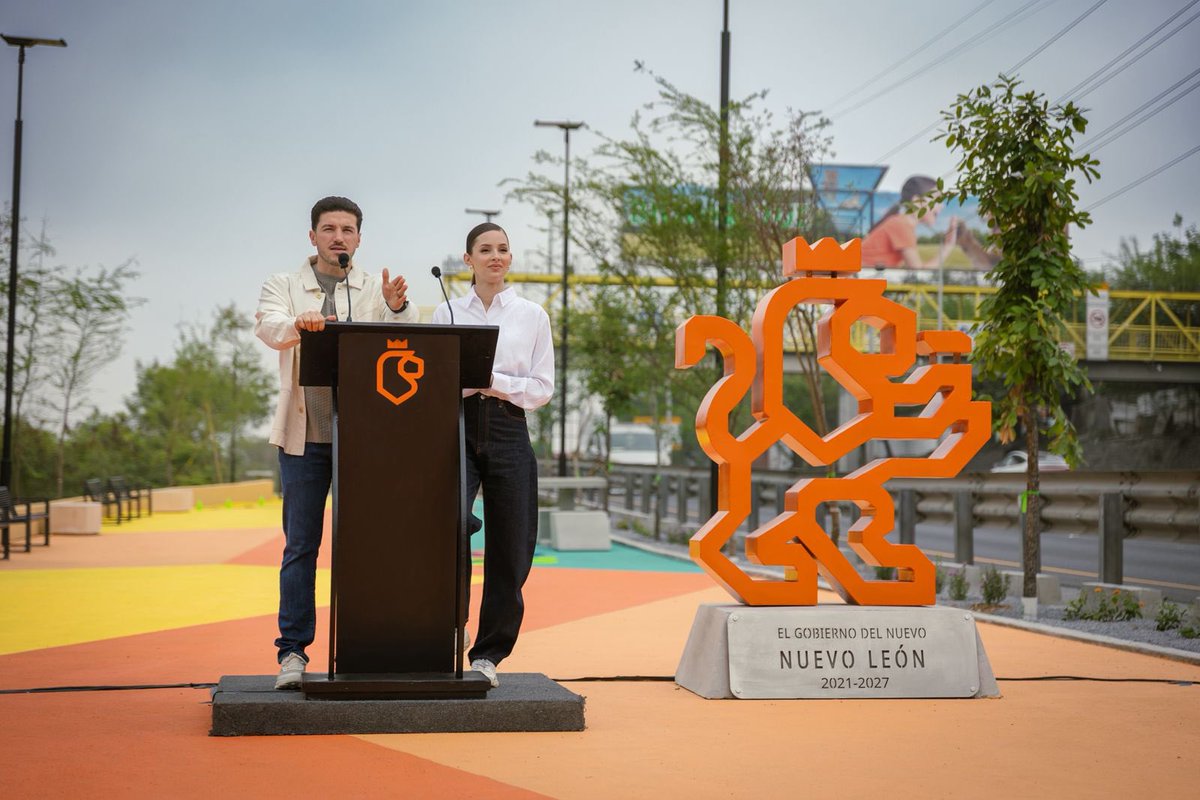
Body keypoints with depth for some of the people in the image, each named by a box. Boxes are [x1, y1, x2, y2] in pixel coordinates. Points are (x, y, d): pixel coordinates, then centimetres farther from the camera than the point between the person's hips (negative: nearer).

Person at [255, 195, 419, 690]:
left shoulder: (376, 291, 10)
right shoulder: (283, 286, 9)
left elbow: (403, 329, -9)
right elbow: (268, 328, -12)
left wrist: (398, 306, -32)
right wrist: (298, 324, -35)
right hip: (304, 434, -1)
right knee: (300, 545, 1)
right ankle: (293, 652, 3)